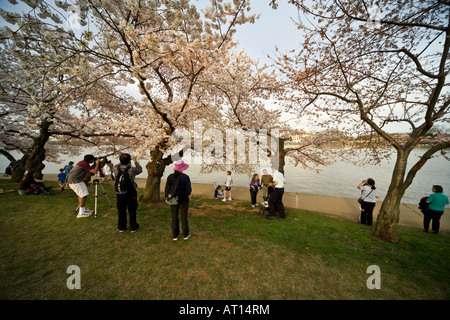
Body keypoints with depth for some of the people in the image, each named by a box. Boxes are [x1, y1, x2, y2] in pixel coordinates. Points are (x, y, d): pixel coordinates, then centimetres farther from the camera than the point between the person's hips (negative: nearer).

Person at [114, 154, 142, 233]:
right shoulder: (132, 169, -18)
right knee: (132, 210, 10)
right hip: (130, 192, -3)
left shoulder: (116, 168, -9)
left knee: (121, 210, 17)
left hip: (120, 193, 3)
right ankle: (133, 227, 20)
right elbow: (140, 170, 0)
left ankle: (121, 227, 29)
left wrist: (120, 162, 19)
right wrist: (135, 161, 9)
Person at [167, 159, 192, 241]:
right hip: (183, 200, -3)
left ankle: (175, 235, 29)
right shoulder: (185, 177, -18)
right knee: (184, 217, 13)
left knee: (174, 217, 16)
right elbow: (189, 190, -16)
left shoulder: (170, 176, -7)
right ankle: (186, 234, 29)